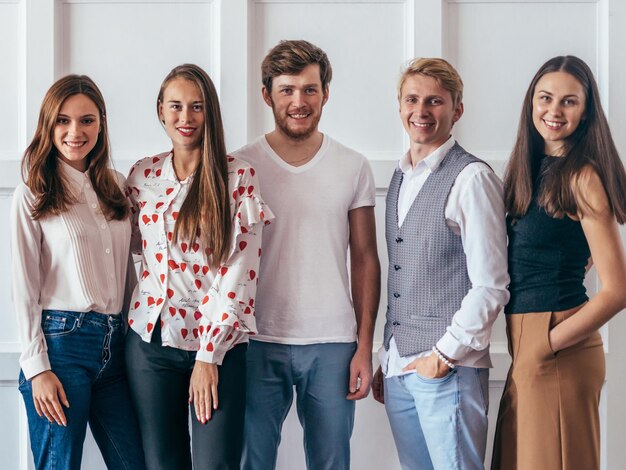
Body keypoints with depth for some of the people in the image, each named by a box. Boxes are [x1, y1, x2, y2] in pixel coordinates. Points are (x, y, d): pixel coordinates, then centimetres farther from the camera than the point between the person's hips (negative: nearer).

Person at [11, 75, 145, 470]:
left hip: (115, 344, 5)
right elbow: (25, 287, -5)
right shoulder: (33, 195, -3)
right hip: (62, 342, -5)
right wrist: (37, 367, -10)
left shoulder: (117, 187, 11)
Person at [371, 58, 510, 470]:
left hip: (449, 370, -7)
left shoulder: (472, 179, -10)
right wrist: (386, 358, 15)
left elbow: (490, 287, -13)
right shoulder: (401, 179, 15)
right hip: (398, 369, 7)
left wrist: (444, 355, -13)